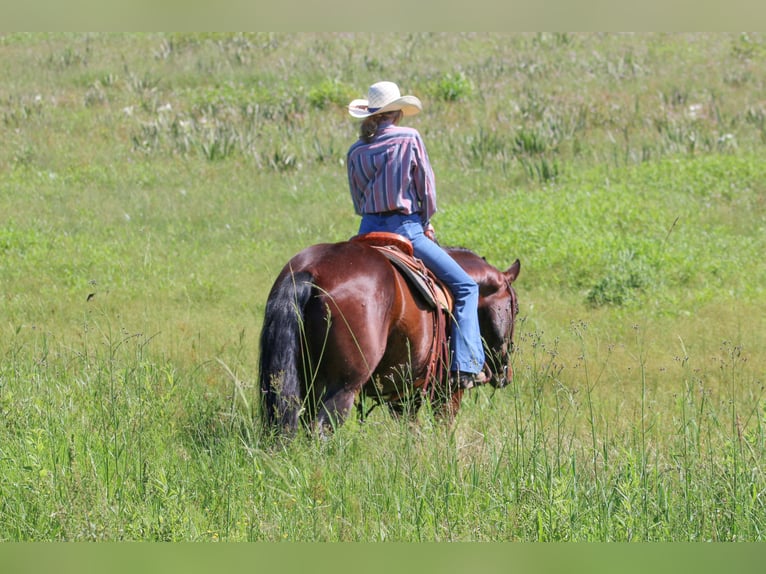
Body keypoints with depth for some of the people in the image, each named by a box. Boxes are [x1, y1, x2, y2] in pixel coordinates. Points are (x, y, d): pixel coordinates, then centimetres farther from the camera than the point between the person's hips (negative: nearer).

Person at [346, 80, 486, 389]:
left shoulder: (355, 151, 8)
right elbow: (426, 187, -1)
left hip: (369, 230, 5)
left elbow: (358, 201, 13)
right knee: (465, 286, 3)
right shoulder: (409, 138, -4)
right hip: (406, 229, -5)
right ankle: (465, 366, -10)